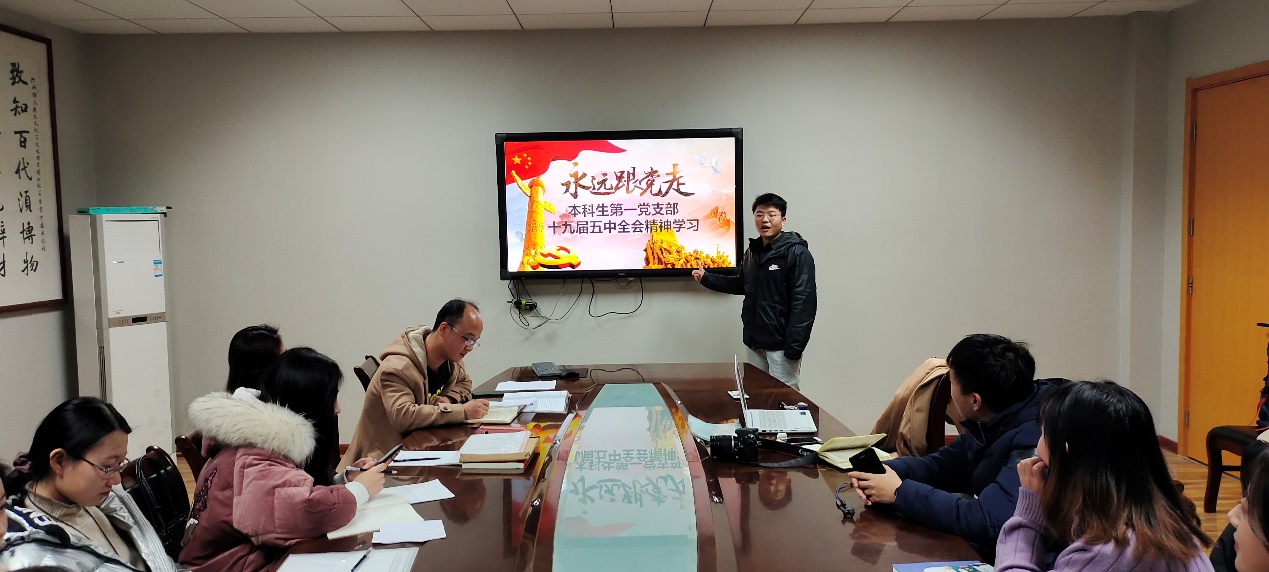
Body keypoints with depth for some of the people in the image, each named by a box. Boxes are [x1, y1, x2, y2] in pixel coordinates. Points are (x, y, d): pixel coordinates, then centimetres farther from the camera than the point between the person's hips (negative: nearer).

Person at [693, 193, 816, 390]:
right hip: (755, 342, 7)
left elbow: (803, 303, -17)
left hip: (781, 344, -7)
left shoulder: (797, 253, -11)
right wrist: (706, 278, 20)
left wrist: (795, 347, -21)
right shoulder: (753, 251, 13)